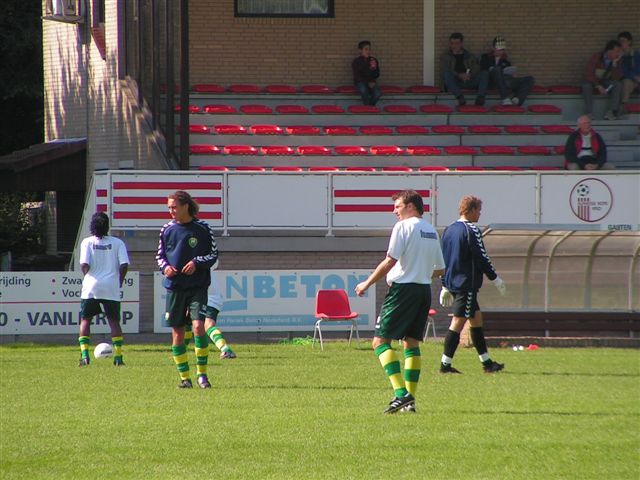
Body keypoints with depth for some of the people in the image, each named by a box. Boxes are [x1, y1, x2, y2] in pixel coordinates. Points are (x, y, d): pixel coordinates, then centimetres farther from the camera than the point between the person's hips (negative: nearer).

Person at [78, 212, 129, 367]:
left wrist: (87, 275, 10)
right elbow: (124, 265, -7)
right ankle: (118, 357, 1)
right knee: (114, 321, 8)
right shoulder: (117, 243, 1)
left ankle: (84, 354, -3)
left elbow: (84, 265, -11)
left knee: (85, 319, 10)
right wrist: (119, 281, 8)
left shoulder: (87, 242, -1)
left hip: (91, 286, -1)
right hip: (111, 287, 1)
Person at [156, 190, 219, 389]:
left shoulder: (203, 228, -2)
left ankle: (202, 374, -6)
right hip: (174, 287, 3)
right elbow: (160, 255, 15)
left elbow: (213, 254, 4)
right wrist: (165, 266, -6)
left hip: (197, 287, -3)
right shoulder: (167, 229, 5)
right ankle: (184, 377, 12)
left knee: (198, 326, -17)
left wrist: (197, 262, -13)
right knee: (177, 332, 3)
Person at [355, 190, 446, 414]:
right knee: (411, 342, 14)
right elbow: (439, 269, 19)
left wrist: (367, 283, -6)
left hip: (403, 288, -8)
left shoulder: (404, 227, -8)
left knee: (381, 341, -6)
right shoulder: (431, 231, 15)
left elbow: (390, 261, -14)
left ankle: (401, 393, -21)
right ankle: (410, 399, 8)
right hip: (424, 290, 8)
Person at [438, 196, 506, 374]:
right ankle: (446, 363, -10)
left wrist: (445, 286, 21)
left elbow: (443, 259, 17)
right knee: (458, 321, -8)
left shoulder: (449, 230, 14)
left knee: (476, 318, 15)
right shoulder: (471, 230, -12)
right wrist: (495, 279, -3)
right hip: (467, 284, -9)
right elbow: (482, 258, -13)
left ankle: (486, 361, 18)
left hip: (452, 283, 9)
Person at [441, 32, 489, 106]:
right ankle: (460, 97, -46)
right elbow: (444, 70, -3)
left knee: (484, 73, -21)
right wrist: (459, 75, -20)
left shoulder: (469, 55, 21)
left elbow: (476, 68, 6)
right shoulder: (445, 56, 14)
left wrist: (470, 75, -18)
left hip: (468, 81, 2)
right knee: (447, 74, -34)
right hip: (455, 82, -2)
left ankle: (480, 97, -39)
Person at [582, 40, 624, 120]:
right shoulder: (596, 57, -13)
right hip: (594, 82, -2)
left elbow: (616, 79, -14)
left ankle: (610, 112, -34)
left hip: (607, 83, 2)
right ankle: (589, 113, -39)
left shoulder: (617, 61, -4)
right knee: (586, 85, -36)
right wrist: (598, 86, -28)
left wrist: (615, 64, -24)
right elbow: (588, 74, -17)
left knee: (618, 84, -28)